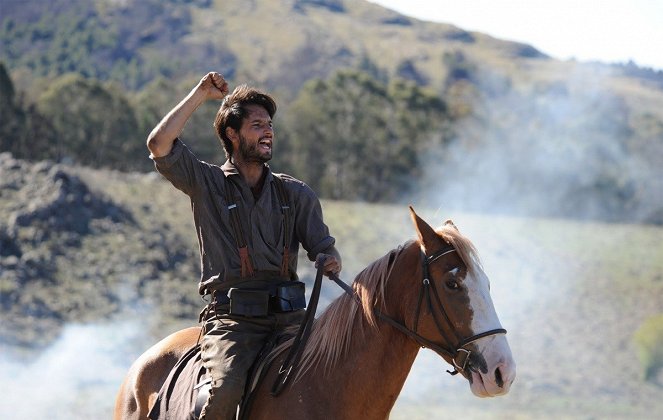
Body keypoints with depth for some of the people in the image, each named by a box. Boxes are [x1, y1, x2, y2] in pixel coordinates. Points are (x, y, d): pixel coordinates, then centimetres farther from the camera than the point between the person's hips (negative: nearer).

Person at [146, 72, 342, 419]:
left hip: (287, 314, 3)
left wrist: (330, 261, -11)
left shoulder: (296, 194, 19)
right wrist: (201, 94, 3)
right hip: (231, 316, -3)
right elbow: (159, 145, -5)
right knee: (226, 387, -30)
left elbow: (322, 245, 15)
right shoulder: (207, 184, 10)